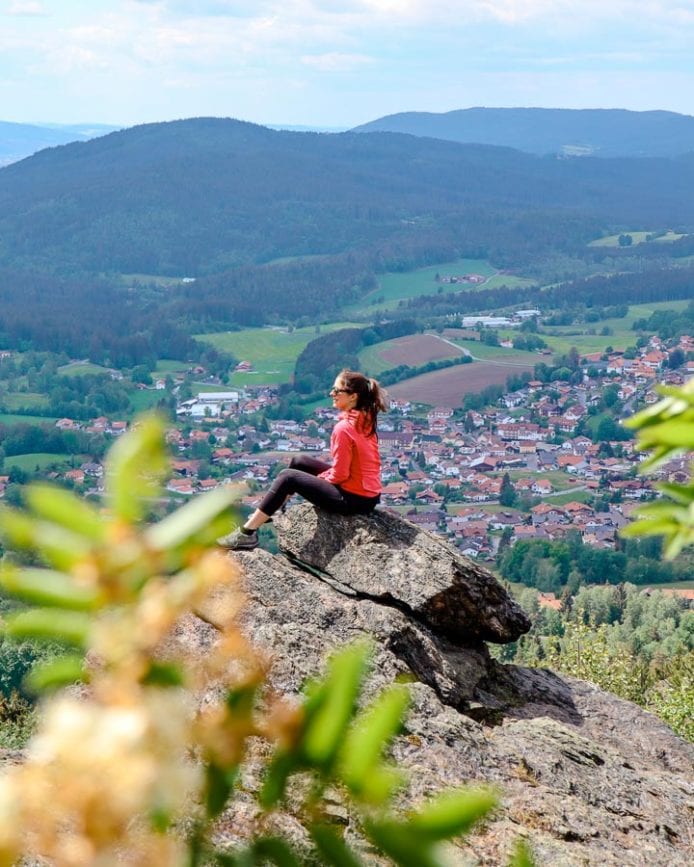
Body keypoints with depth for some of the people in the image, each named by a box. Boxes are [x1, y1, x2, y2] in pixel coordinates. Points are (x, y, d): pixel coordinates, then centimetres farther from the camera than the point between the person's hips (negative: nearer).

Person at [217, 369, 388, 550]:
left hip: (354, 499, -9)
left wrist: (320, 478, 1)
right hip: (369, 493, 9)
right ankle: (264, 514, 35)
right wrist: (323, 476, 9)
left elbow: (339, 475, -19)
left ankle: (247, 533, 3)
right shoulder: (366, 421, 4)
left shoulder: (344, 428, -23)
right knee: (299, 462, 19)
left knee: (288, 477, -3)